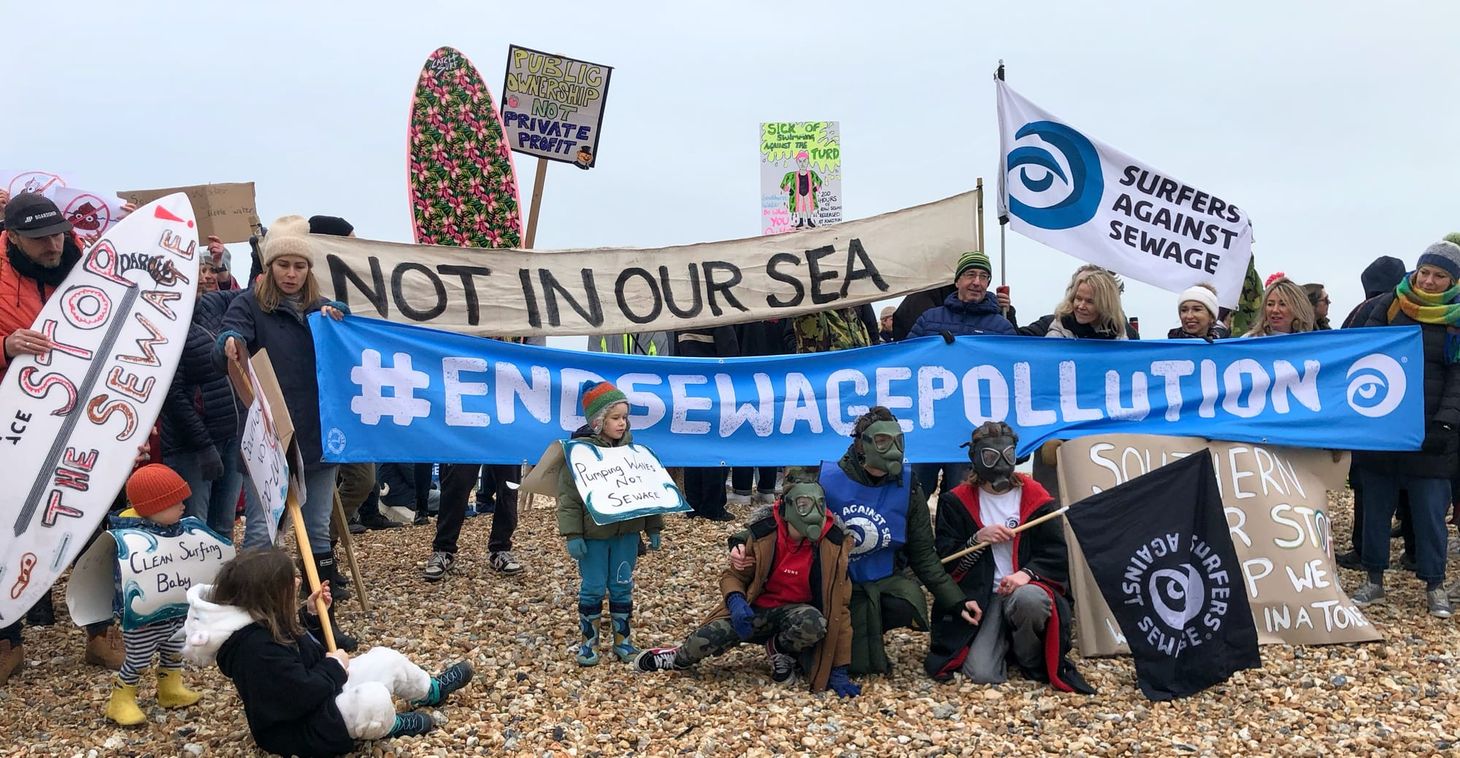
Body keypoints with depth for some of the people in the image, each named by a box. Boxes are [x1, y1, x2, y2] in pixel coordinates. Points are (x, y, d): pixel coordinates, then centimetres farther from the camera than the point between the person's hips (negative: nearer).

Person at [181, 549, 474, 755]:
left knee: (386, 659, 11)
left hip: (315, 695, 11)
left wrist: (310, 614, 5)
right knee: (374, 699, -33)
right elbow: (304, 695, -33)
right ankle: (388, 726, 2)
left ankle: (432, 690, 38)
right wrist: (334, 667, -16)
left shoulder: (261, 623, -1)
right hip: (301, 730, -11)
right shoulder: (257, 647, -35)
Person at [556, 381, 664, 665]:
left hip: (627, 531, 4)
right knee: (592, 587, 5)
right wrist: (572, 534, -16)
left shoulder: (632, 448, 3)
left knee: (623, 586, 11)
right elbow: (568, 495, -11)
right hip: (593, 534, -3)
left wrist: (653, 527, 6)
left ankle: (622, 640, 24)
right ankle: (588, 641, 19)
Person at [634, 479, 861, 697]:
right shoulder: (764, 532, -16)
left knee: (815, 623, -37)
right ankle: (680, 657, 15)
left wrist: (838, 670, -11)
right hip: (755, 610, 0)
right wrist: (736, 600, -26)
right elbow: (733, 575, -1)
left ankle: (779, 651, 0)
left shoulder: (833, 542, -17)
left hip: (795, 613, 0)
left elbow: (839, 606, -11)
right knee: (704, 640, -25)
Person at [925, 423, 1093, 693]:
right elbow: (945, 561, 3)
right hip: (980, 597, 0)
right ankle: (1002, 643, 16)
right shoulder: (957, 502, 6)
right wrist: (978, 540, -14)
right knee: (981, 673, -22)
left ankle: (1030, 659, -6)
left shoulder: (1036, 498, 6)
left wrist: (1027, 573, -19)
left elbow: (1056, 555, 0)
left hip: (1027, 588, 0)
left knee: (1029, 599, -39)